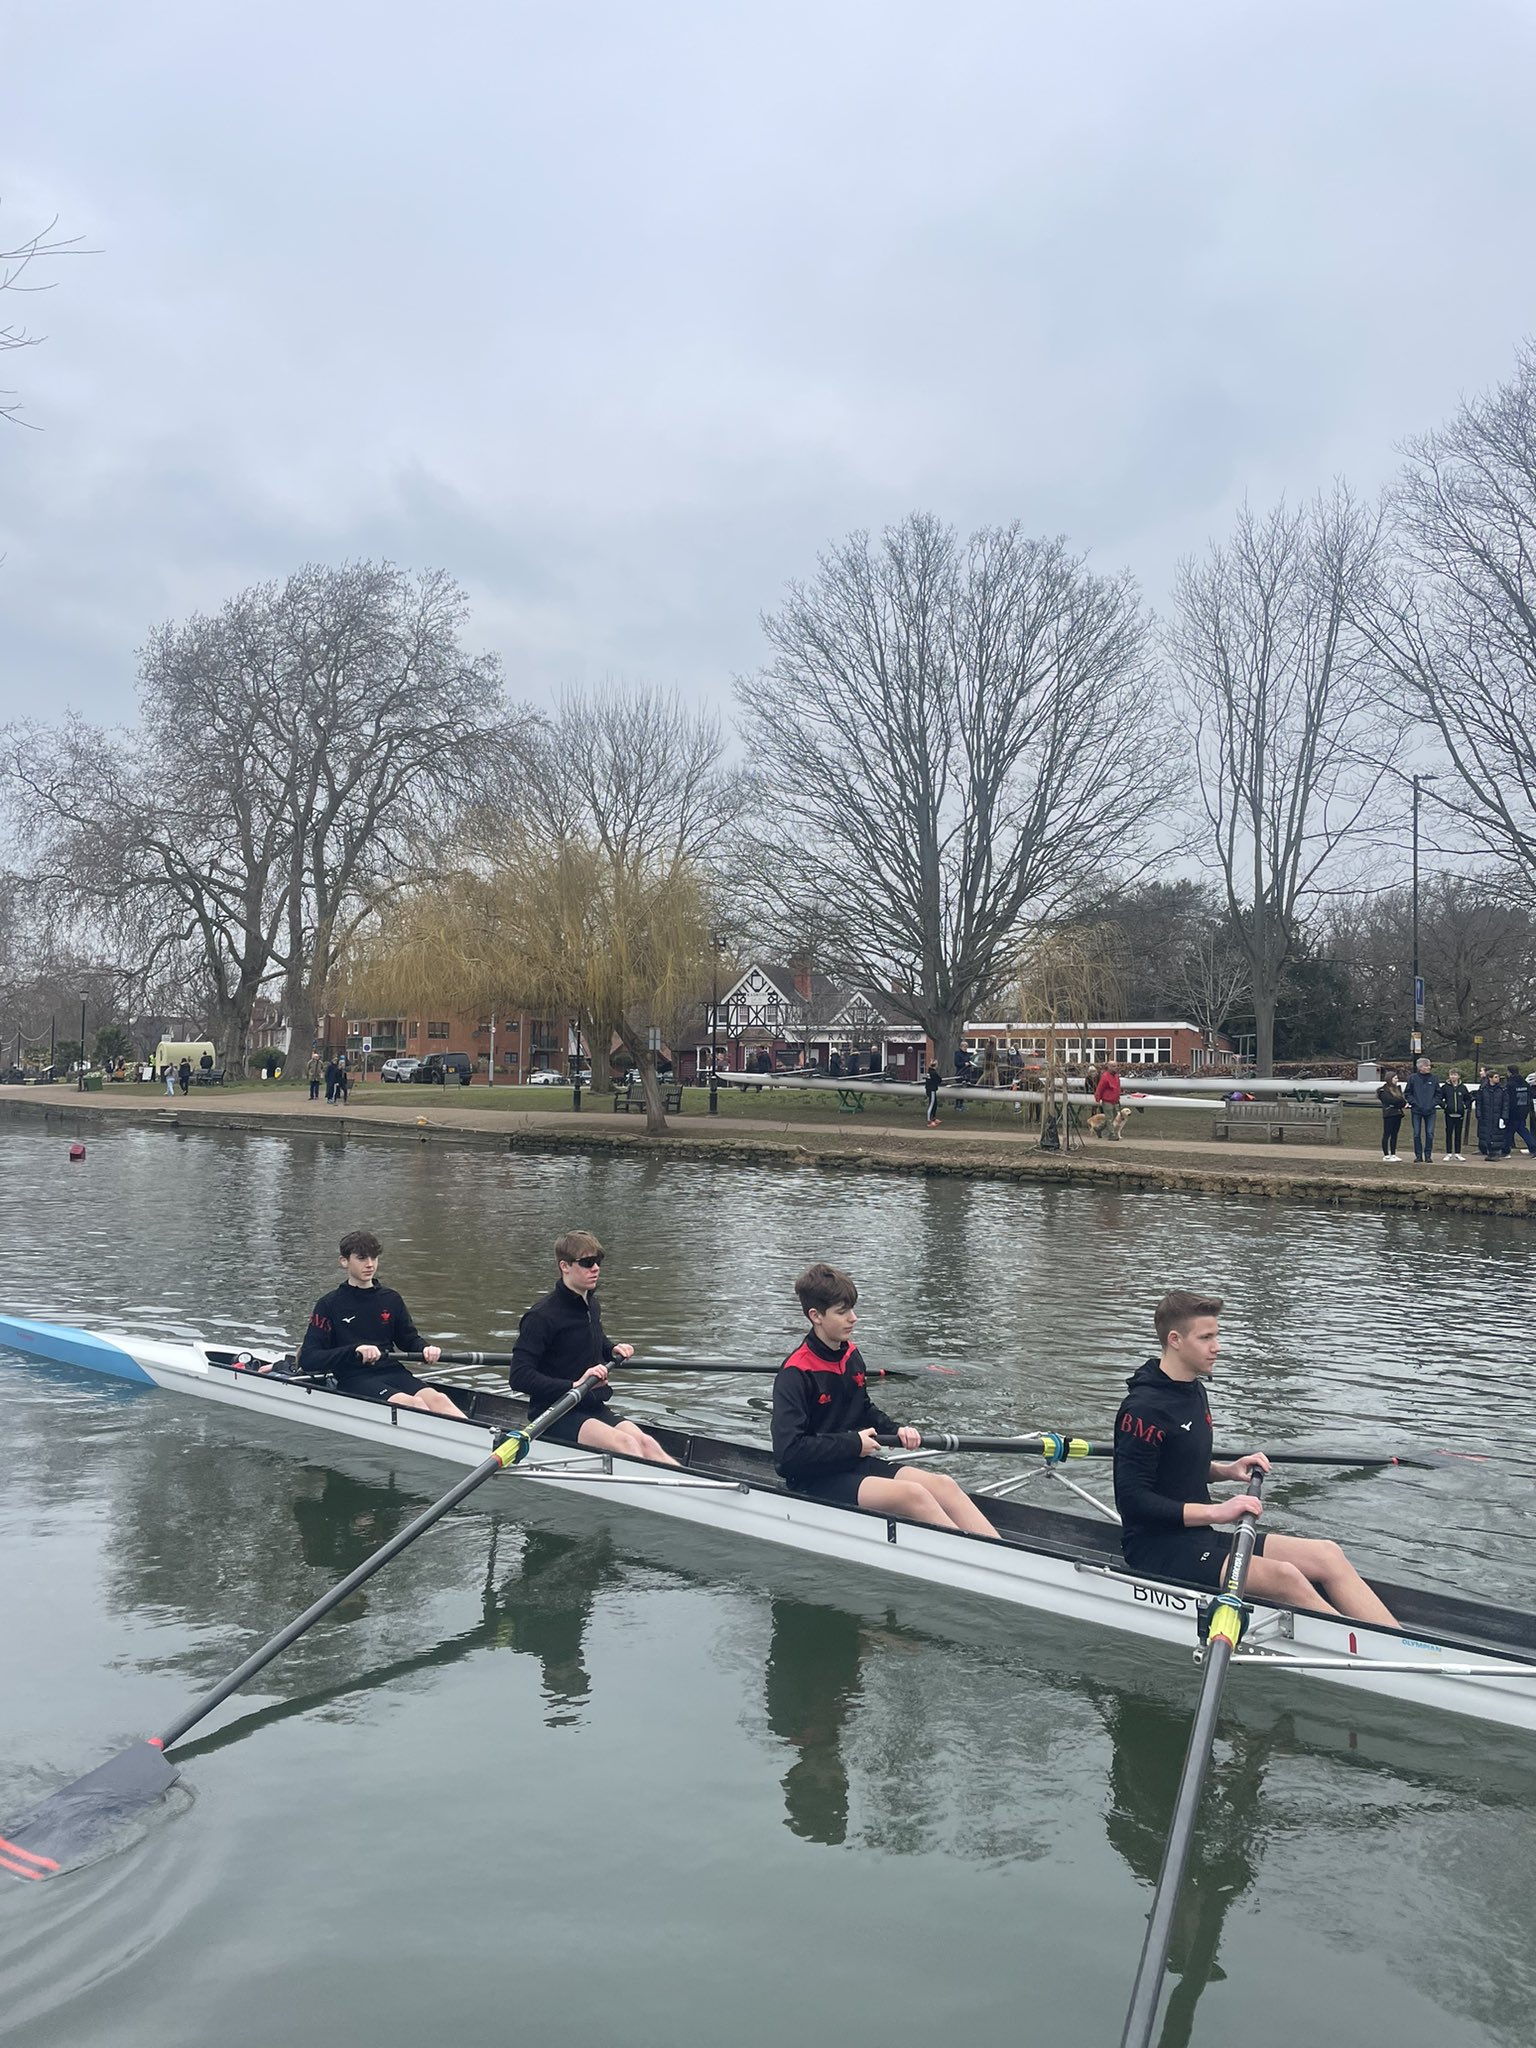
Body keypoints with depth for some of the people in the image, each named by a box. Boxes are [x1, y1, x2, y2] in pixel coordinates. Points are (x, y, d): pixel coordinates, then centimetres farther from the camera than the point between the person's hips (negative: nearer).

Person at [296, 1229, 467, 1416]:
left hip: (393, 1372, 5)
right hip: (354, 1379, -4)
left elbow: (409, 1339, 26)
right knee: (413, 1404, -33)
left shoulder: (390, 1299, 16)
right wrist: (355, 1350, -20)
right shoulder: (329, 1305, 3)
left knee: (437, 1399, -28)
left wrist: (425, 1349, 1)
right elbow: (307, 1360, -5)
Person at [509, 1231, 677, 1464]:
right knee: (625, 1444, -30)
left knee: (645, 1443, -20)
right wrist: (575, 1386, -28)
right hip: (555, 1415, -7)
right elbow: (519, 1377, -21)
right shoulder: (541, 1316, -15)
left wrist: (612, 1350, 12)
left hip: (594, 1408, 7)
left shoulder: (590, 1304, 12)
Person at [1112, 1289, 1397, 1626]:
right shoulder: (1143, 1408, -18)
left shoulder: (1193, 1390, 13)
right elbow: (1132, 1500, -21)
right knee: (1284, 1576, -27)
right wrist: (1215, 1511, -23)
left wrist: (1227, 1471, 7)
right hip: (1157, 1548, -9)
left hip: (1198, 1535, 9)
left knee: (1326, 1554, -6)